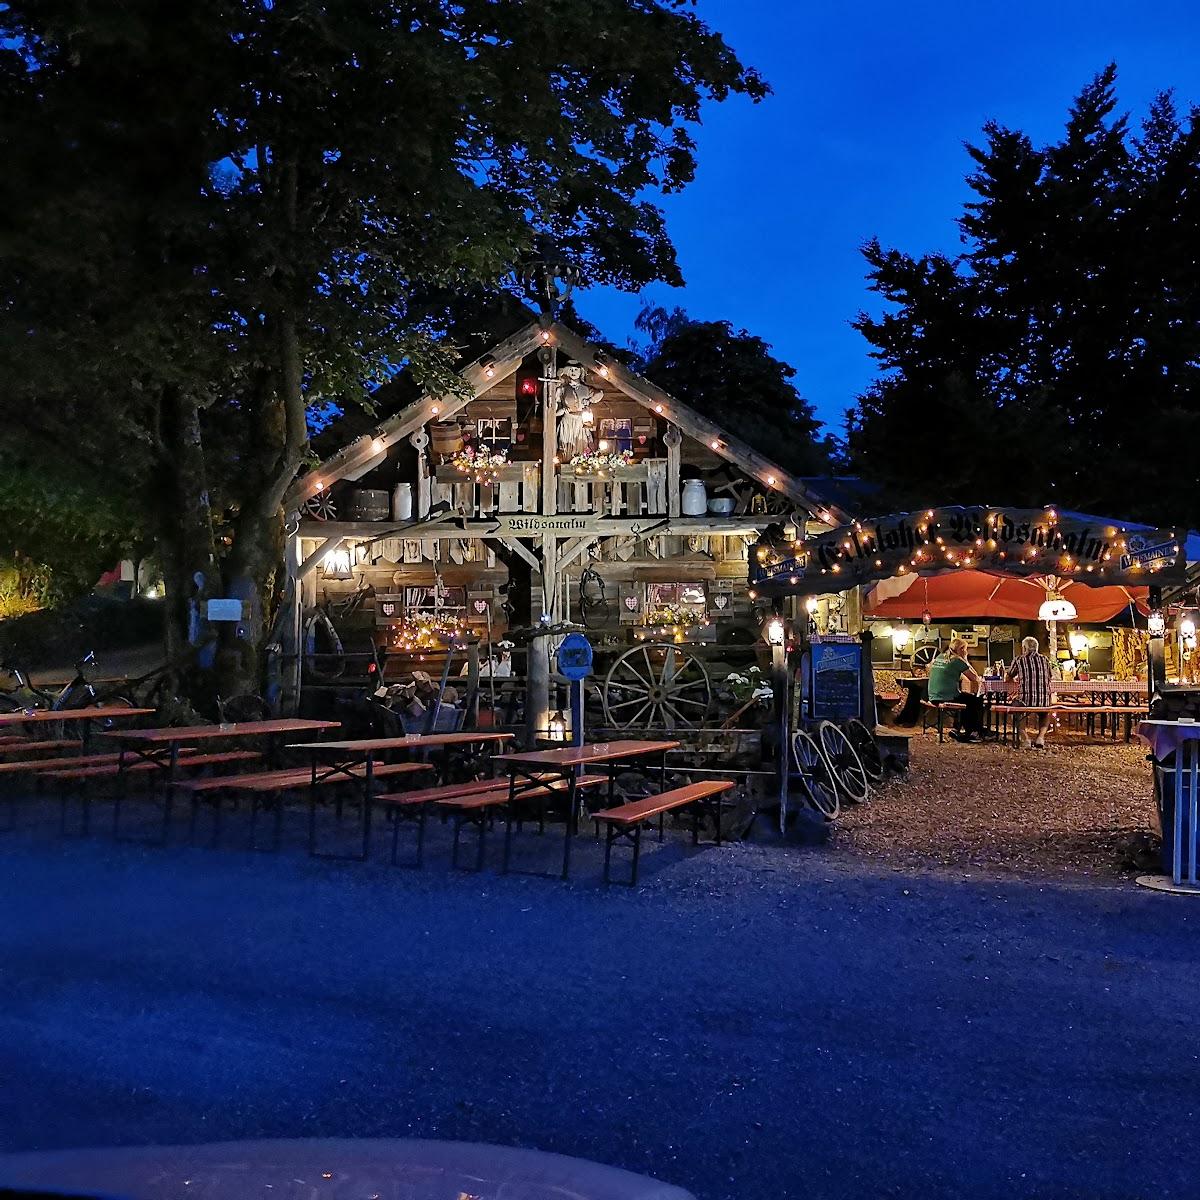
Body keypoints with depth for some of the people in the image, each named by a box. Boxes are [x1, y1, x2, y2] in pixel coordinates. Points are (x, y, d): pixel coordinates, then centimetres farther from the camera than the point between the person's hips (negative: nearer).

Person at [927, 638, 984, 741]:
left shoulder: (939, 657, 11)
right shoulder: (958, 661, -10)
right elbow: (975, 679, -5)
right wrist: (965, 661, 4)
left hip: (933, 698, 8)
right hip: (948, 697, -8)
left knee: (967, 696, 30)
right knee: (977, 700, 14)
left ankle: (961, 729, 32)